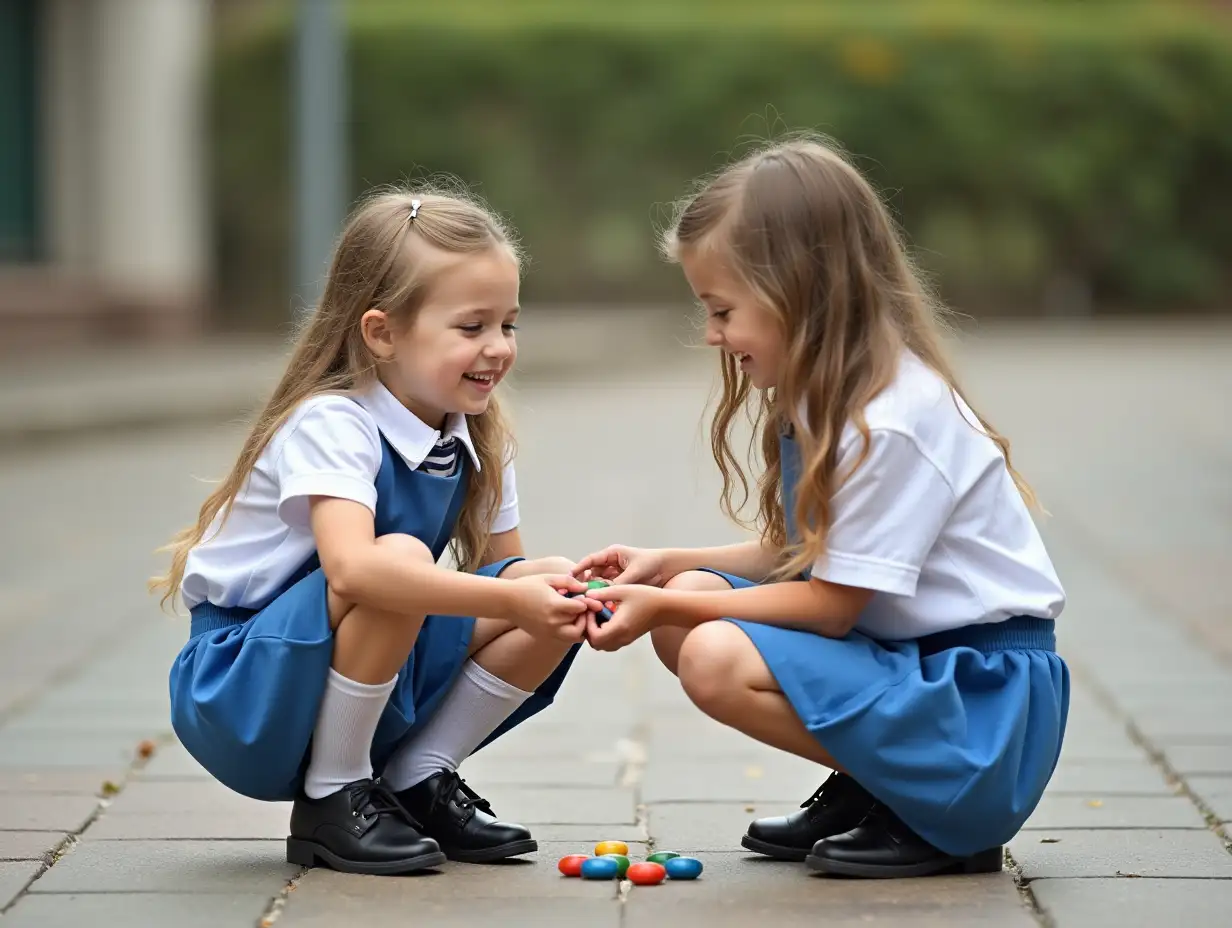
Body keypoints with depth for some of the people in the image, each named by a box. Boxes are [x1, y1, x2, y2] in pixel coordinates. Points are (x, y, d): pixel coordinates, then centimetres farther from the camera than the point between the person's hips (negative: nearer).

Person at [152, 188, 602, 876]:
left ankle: (418, 782, 2)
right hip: (241, 697, -7)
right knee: (401, 560, -34)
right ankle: (330, 800, -18)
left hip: (376, 692, 7)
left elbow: (502, 569, 2)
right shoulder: (330, 425, -22)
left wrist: (545, 580, -22)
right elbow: (350, 567, -39)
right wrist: (509, 597, -44)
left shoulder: (482, 443, 2)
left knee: (552, 604, -10)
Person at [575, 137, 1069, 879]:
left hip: (980, 687, -10)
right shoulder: (821, 397, 8)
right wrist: (672, 568, 5)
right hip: (898, 644, 10)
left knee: (715, 659, -26)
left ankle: (938, 819, -12)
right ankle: (860, 790, 5)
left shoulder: (891, 421, -22)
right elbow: (799, 554, 14)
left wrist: (667, 606, -14)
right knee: (692, 602, -2)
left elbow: (831, 603, -19)